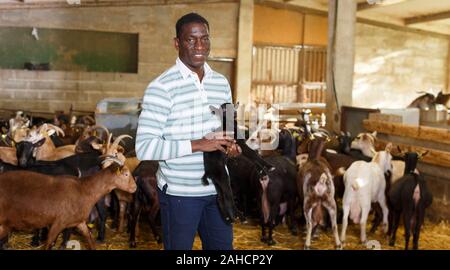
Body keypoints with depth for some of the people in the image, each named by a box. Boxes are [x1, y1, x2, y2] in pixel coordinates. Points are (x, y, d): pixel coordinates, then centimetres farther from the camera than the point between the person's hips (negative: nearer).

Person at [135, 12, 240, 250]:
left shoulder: (221, 83, 6)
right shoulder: (161, 87, -14)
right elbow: (144, 148, -19)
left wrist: (231, 145, -6)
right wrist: (198, 144, -25)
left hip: (218, 188, 6)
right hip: (180, 193, -5)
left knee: (223, 246, 17)